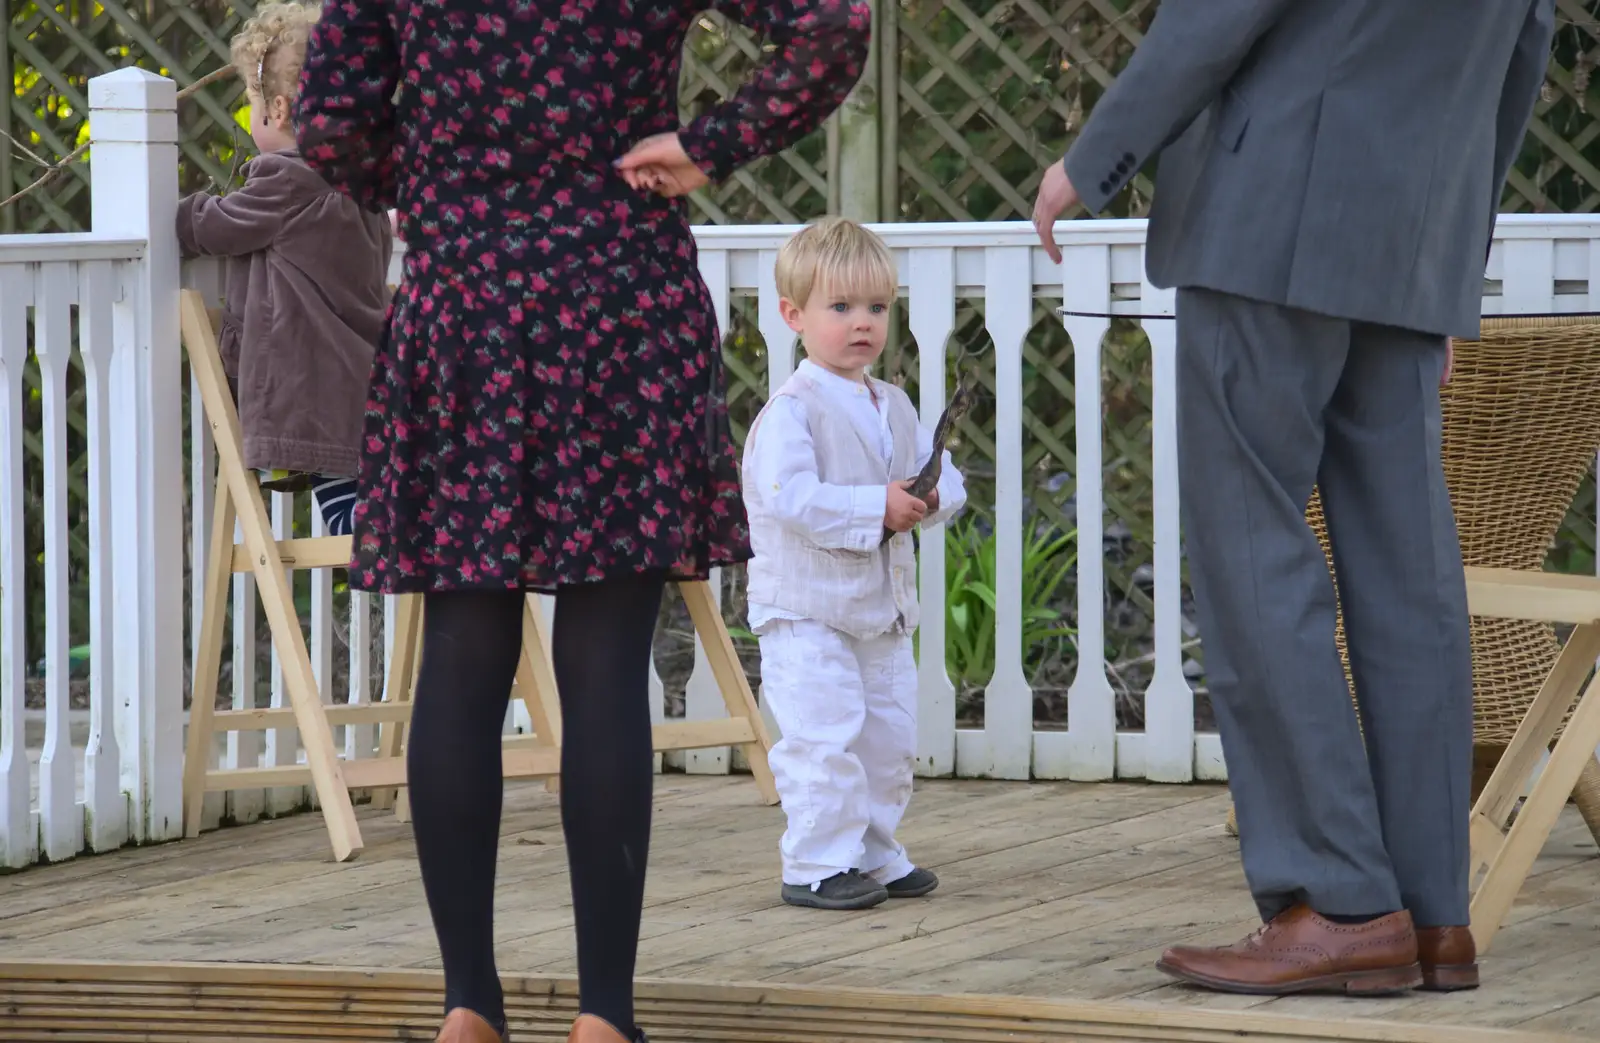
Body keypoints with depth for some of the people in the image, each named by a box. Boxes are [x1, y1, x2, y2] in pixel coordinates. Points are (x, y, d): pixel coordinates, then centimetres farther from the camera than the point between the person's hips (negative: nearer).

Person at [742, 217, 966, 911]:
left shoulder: (893, 407, 11)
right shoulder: (791, 410, -14)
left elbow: (943, 475, 14)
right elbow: (789, 497, -25)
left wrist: (930, 497, -10)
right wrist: (876, 508, -23)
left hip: (881, 608, 8)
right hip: (806, 609, -8)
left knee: (888, 741, 13)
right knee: (825, 740, -12)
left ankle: (872, 854, 24)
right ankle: (817, 866, -4)